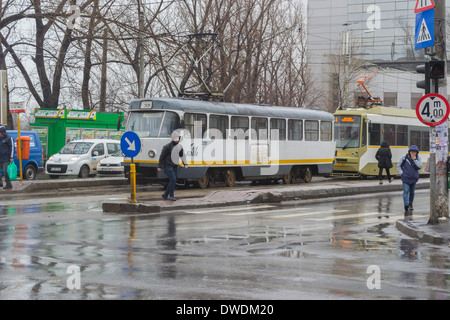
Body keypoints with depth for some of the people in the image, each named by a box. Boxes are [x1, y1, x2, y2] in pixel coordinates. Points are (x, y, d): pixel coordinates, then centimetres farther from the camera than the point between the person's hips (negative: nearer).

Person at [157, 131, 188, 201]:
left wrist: (185, 164, 6)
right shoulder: (167, 146, -10)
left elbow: (182, 155, 20)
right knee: (173, 179, -19)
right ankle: (171, 196, -10)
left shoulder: (180, 147, 8)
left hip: (175, 167, 7)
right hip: (167, 166, -7)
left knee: (173, 181, 7)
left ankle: (165, 195, 22)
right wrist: (159, 166, -3)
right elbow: (162, 156, -5)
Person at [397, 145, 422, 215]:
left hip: (414, 178, 3)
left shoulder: (418, 158, -4)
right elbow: (399, 165, 1)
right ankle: (406, 206, -25)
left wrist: (414, 159, -22)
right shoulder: (405, 157, -9)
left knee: (412, 192, 15)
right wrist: (401, 173, -9)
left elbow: (419, 167, -17)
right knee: (406, 191, -16)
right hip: (406, 178, -3)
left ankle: (410, 205, 31)